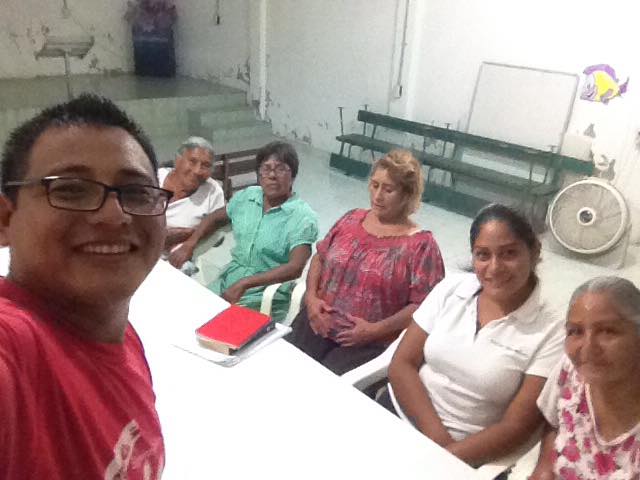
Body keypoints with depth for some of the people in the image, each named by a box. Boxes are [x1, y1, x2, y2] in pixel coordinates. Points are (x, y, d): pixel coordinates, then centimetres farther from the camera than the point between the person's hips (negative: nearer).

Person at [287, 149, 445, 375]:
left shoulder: (420, 244, -7)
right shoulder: (352, 219, 8)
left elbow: (422, 305, -9)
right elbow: (320, 258, 15)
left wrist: (377, 329, -15)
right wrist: (311, 296, -1)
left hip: (371, 342, -4)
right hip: (320, 322, 4)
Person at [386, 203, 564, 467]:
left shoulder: (549, 333, -9)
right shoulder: (451, 288, -1)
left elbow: (516, 427, -9)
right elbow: (401, 365, -2)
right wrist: (438, 438, -11)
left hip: (463, 455, -3)